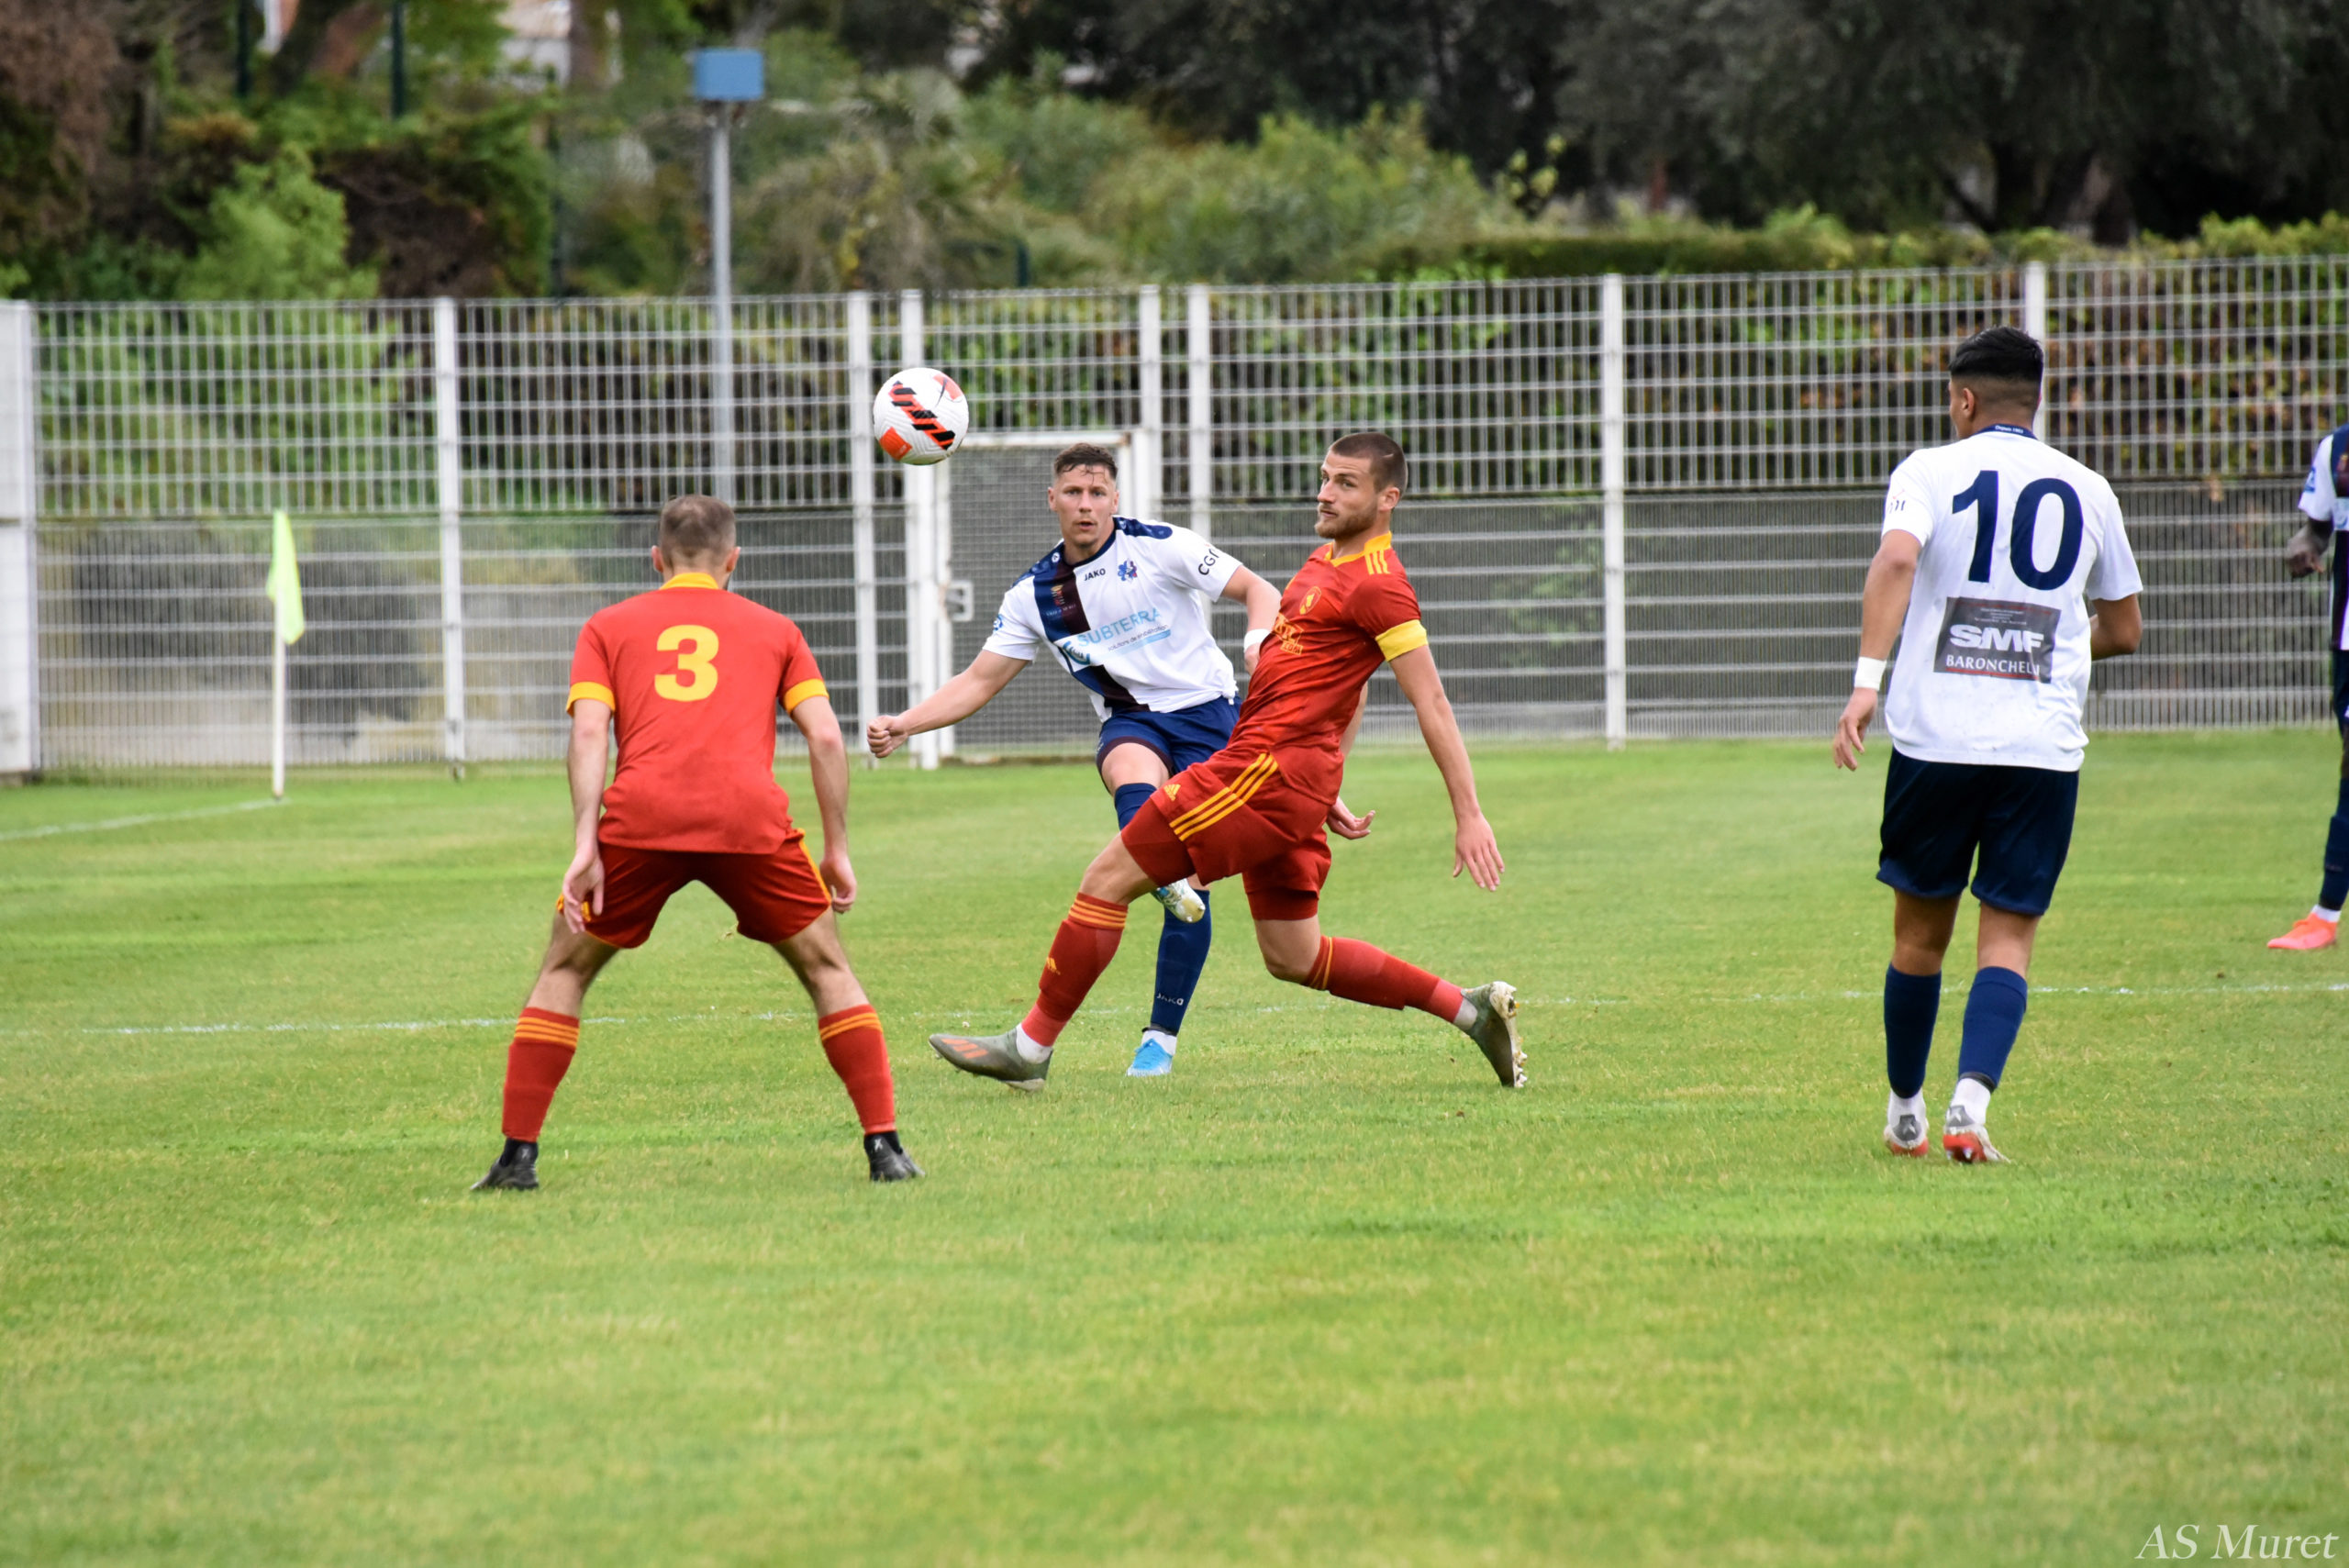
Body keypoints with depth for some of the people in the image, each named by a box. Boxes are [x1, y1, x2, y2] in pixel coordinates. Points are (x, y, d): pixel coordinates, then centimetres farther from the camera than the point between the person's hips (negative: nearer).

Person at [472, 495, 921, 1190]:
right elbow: (825, 735, 13)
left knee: (564, 972, 18)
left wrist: (586, 847, -1)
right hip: (750, 816, 0)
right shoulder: (773, 629, 25)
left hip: (641, 817, 0)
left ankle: (518, 1154, 9)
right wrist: (838, 850, 17)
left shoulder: (608, 628, 23)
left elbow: (588, 730, 7)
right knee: (827, 969, 18)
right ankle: (884, 1146, 9)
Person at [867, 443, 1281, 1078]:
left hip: (1205, 712, -2)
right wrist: (904, 725, -6)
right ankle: (1165, 877, -65)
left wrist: (1260, 637, -25)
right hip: (1130, 721, 2)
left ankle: (1162, 1036, -1)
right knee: (1133, 773, -38)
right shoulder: (1035, 595, 6)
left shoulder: (1161, 548, -4)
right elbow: (979, 682, 8)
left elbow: (1256, 589, -2)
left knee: (1193, 886, -10)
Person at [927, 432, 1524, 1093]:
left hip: (1270, 765, -10)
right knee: (1295, 958, 14)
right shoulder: (1329, 559, 18)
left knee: (1108, 878, -6)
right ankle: (1473, 1010, 15)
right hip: (1292, 778, 10)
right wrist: (1328, 788, 24)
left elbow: (1432, 705, -14)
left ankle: (1030, 1048, -2)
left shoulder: (1379, 585, -12)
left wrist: (1469, 816, -16)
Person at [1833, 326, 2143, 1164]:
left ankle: (1905, 1110, 26)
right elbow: (2123, 629, 20)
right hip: (2045, 745, 1)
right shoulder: (2086, 491, 11)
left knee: (1920, 931, 14)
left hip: (1935, 739, -1)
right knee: (2008, 937, 1)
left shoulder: (1929, 472, 2)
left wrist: (1867, 680, -23)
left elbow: (1897, 558, -18)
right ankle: (1971, 1102, -19)